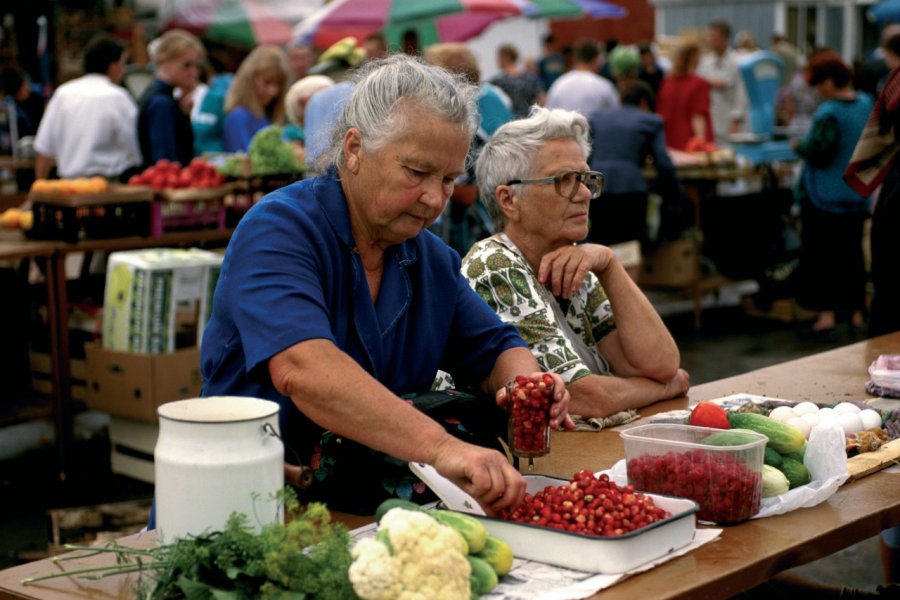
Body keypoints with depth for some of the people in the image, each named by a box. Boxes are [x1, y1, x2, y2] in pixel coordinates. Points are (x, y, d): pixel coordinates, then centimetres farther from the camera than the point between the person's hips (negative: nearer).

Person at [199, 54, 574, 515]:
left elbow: (496, 350, 19)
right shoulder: (277, 230, -14)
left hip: (373, 512, 6)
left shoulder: (432, 260, 10)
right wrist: (441, 448, -42)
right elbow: (302, 370, -31)